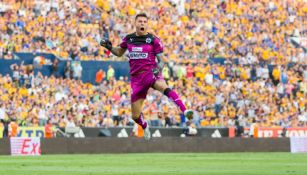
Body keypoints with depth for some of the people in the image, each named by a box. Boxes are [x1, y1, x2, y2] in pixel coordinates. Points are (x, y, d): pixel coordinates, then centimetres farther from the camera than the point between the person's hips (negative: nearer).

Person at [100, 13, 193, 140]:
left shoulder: (153, 40, -1)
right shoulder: (128, 39, 9)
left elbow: (161, 60, -1)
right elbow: (119, 53, 25)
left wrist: (158, 68, -23)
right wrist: (109, 47, 5)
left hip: (151, 74, -3)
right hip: (136, 78, 3)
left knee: (164, 88, -40)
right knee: (135, 116, 5)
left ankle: (185, 112, -49)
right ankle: (145, 128, 39)